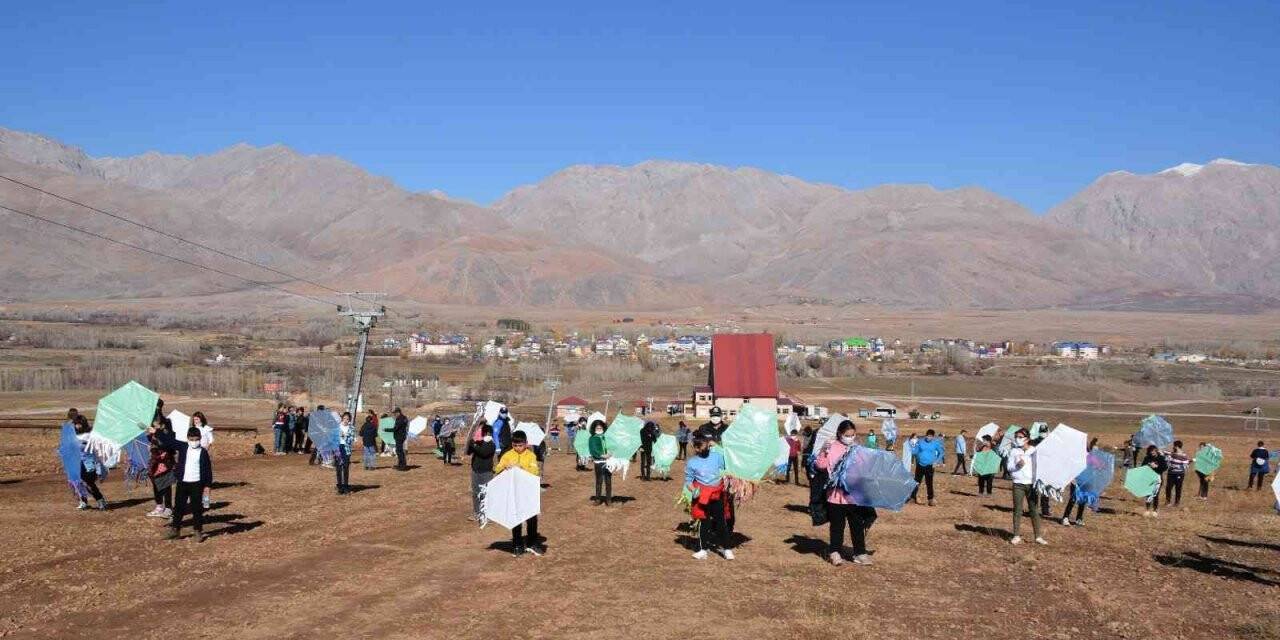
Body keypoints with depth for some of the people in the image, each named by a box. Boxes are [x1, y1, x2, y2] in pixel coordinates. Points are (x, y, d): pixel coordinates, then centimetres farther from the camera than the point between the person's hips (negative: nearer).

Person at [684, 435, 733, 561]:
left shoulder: (717, 456, -1)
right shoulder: (691, 463, -4)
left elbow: (725, 470, 12)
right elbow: (688, 481, 2)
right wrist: (693, 490, -15)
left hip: (718, 494, 2)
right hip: (702, 495, -1)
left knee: (721, 521, 5)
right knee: (704, 522, 3)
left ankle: (726, 548, 14)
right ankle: (702, 549, 13)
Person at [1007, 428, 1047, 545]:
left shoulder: (1034, 451, 2)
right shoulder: (1013, 451, 5)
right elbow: (1009, 467, 2)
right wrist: (1017, 465, -16)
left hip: (1032, 484, -1)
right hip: (1018, 484, 1)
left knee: (1034, 510, 1)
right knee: (1017, 510, 2)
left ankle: (1038, 536, 7)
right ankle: (1016, 536, 7)